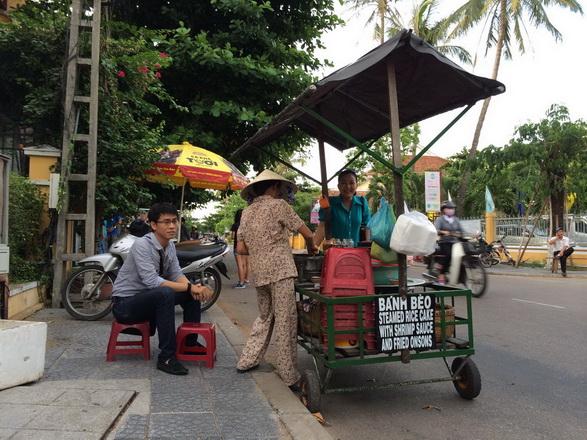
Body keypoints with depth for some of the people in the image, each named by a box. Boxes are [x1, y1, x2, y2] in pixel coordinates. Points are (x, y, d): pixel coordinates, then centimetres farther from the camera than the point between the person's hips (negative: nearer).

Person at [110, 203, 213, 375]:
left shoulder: (170, 245, 1)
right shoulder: (142, 245, -24)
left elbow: (176, 274, 0)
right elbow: (152, 281, -32)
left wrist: (193, 287, -22)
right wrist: (189, 287, -31)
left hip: (150, 297, 8)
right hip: (124, 303, -8)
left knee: (193, 293, -4)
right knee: (166, 293, -35)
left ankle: (191, 343, 10)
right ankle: (166, 357, -29)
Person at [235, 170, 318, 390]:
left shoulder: (247, 213, 13)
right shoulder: (278, 205, -5)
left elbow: (241, 249, 14)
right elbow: (308, 234, -4)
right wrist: (311, 247, 16)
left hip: (259, 273, 7)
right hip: (280, 271, -7)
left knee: (265, 318, 22)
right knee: (286, 323, -3)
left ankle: (247, 361, 27)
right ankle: (290, 376, 2)